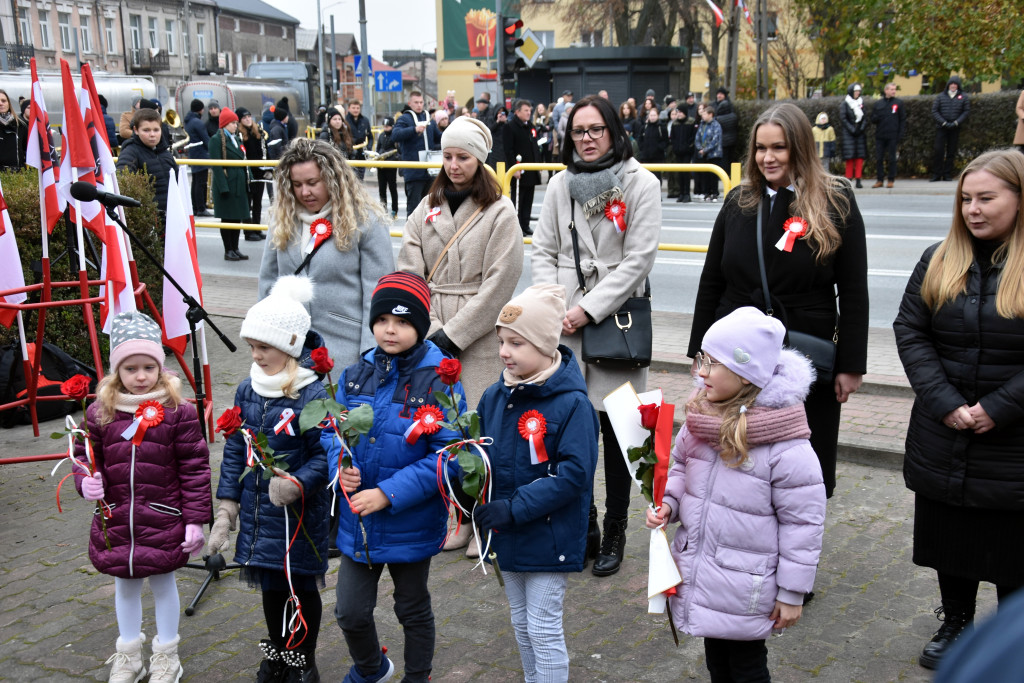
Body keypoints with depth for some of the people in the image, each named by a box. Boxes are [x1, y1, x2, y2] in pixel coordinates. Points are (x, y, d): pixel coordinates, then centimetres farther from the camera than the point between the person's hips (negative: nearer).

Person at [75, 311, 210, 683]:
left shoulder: (179, 412, -10)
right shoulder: (100, 412, -2)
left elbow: (195, 468, -8)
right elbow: (84, 455, 9)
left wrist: (195, 519, -9)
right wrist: (86, 481, -14)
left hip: (164, 520, -3)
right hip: (115, 520, 3)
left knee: (163, 582, 12)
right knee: (124, 584, 18)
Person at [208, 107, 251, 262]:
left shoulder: (235, 139, 17)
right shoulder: (216, 139, -7)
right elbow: (216, 165, -13)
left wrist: (246, 181, 12)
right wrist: (223, 187, -19)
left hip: (239, 185, 7)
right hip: (226, 185, -7)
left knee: (237, 217, 9)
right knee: (227, 218, -1)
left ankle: (235, 248, 16)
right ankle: (228, 251, 5)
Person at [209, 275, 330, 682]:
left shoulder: (314, 395, -17)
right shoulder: (248, 390, 3)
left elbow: (324, 455, -16)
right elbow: (234, 449, 8)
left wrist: (297, 483, -32)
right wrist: (227, 505, 7)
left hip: (300, 511, -5)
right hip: (258, 508, 5)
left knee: (302, 586, 9)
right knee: (270, 585, 18)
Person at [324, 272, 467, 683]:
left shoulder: (439, 382, -18)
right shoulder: (355, 376, -2)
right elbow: (332, 430, 7)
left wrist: (389, 493, -24)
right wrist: (339, 466, -15)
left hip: (411, 523, -4)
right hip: (357, 521, 4)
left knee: (413, 611, 18)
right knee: (350, 611, 14)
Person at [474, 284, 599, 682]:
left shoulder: (572, 404, -19)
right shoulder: (495, 397, 0)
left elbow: (574, 473, -23)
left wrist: (516, 507, -26)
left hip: (549, 539, -7)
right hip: (506, 536, 7)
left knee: (544, 630, 3)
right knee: (521, 624, 22)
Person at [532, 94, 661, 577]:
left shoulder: (641, 183, -3)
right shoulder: (560, 184, 10)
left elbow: (639, 258, -8)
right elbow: (543, 251, 11)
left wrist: (589, 308, -13)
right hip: (565, 324, 3)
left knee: (615, 430, 3)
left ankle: (614, 534, 17)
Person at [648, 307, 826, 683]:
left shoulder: (786, 447, -24)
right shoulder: (700, 417, -5)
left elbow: (803, 522, -16)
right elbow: (680, 467, 14)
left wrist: (792, 593, -11)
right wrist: (667, 503, -6)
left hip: (745, 588, -6)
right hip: (699, 575, 6)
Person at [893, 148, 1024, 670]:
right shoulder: (939, 261, 2)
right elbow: (909, 331, -1)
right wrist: (945, 402, -11)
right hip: (943, 440, 3)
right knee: (949, 539, 17)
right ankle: (955, 624, 38)